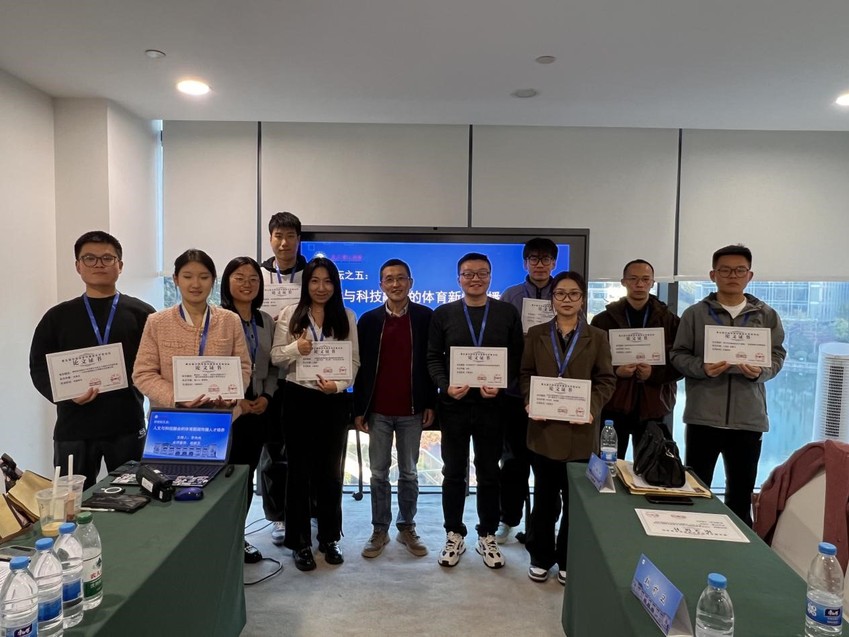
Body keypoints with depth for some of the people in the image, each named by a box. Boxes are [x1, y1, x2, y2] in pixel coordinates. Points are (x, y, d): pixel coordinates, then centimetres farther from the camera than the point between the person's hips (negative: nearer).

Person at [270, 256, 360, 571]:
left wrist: (338, 384, -16)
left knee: (331, 470, 11)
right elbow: (275, 356, 1)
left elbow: (355, 360, 1)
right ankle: (300, 541, 22)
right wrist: (295, 348, -19)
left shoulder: (346, 317, 3)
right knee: (299, 470, 8)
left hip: (334, 401, 1)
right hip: (299, 399, -1)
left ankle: (329, 538, 27)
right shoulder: (289, 314, 2)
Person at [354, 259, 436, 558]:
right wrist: (358, 409, 0)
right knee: (379, 474, 10)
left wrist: (431, 403, -2)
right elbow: (361, 366, 3)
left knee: (408, 473, 12)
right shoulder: (369, 320, 2)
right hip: (378, 411, 1)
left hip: (412, 410, -1)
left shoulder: (426, 317, -1)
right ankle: (380, 530, 24)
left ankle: (407, 528, 27)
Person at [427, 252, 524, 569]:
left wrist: (500, 385, -14)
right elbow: (433, 357, 2)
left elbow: (517, 357, 1)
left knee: (489, 473, 11)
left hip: (492, 405, 0)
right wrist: (446, 386, -14)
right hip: (454, 405, 0)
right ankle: (454, 535, 27)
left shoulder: (508, 312, 3)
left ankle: (487, 537, 28)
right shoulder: (443, 314, 3)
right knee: (453, 472, 10)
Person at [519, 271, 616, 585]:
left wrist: (592, 407, -15)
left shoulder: (596, 337, 4)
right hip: (544, 427, 0)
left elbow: (606, 380, 2)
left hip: (580, 429, 0)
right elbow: (525, 374, 5)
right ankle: (541, 557, 26)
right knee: (545, 497, 10)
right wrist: (531, 402, -12)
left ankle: (568, 560, 25)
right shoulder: (536, 334, 7)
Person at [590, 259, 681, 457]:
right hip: (612, 406, 0)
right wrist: (614, 371, -15)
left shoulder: (669, 320, 7)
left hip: (652, 408, 1)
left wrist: (655, 373, -13)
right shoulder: (603, 319, 5)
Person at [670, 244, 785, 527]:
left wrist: (760, 372, -13)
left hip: (748, 417, 2)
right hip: (703, 416, -1)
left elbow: (778, 355, 8)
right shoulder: (695, 313, 1)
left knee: (742, 492, 14)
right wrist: (702, 368, -18)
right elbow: (678, 355, 1)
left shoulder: (767, 315, 6)